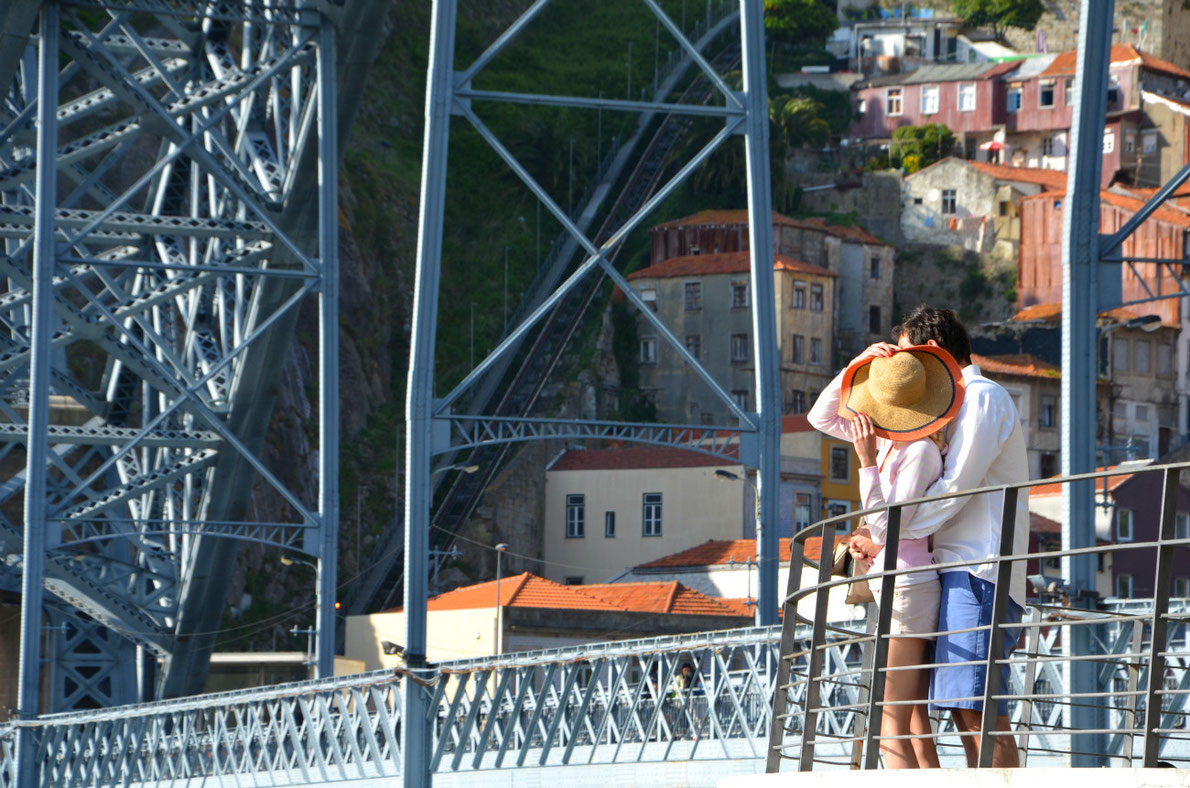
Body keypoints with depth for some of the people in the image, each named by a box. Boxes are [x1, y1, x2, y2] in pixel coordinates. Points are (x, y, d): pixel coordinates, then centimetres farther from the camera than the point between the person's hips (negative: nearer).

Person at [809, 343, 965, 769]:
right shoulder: (889, 436, 8)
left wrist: (867, 461, -22)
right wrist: (853, 367, 6)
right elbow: (821, 417, 19)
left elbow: (885, 526, -19)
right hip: (898, 587, 10)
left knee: (891, 728, -12)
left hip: (907, 587, -10)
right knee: (913, 726, 8)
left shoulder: (921, 450, -16)